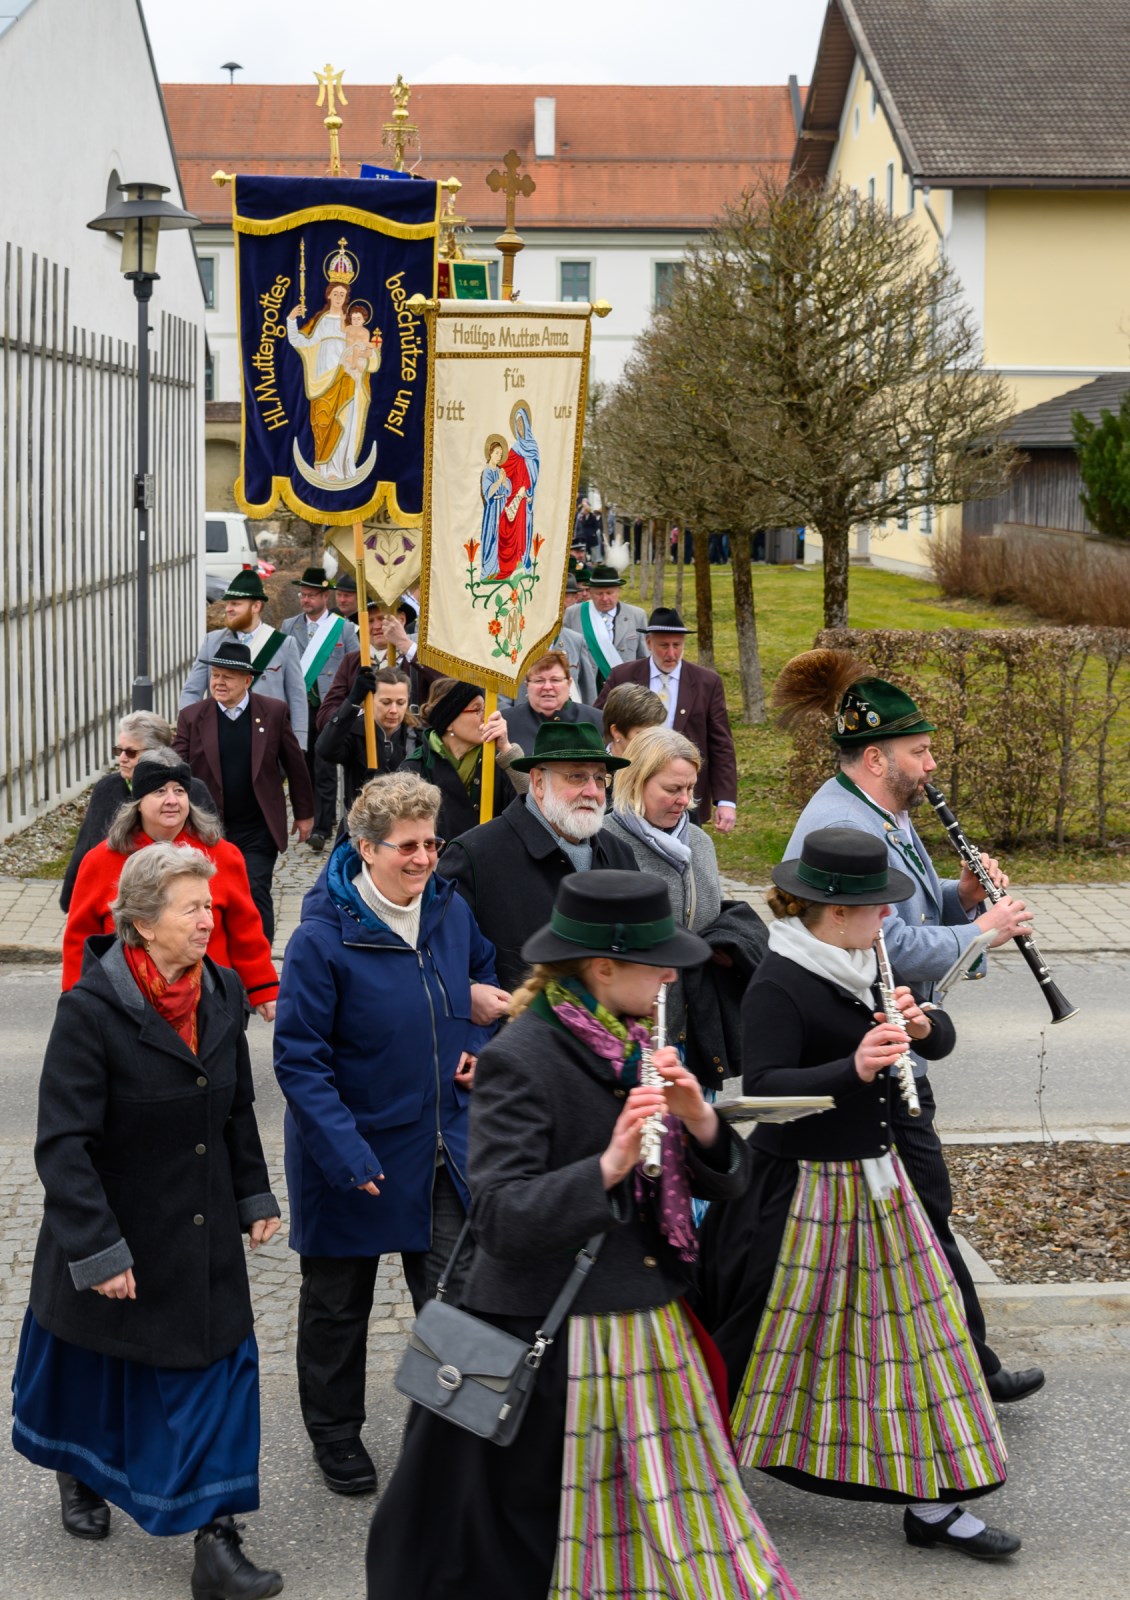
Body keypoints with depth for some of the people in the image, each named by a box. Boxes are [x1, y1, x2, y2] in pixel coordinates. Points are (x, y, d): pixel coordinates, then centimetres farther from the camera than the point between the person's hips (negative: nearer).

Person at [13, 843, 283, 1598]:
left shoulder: (223, 993, -3)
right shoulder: (91, 1010, -21)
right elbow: (62, 1144, -21)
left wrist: (254, 1196, 11)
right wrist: (97, 1251, -22)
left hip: (202, 1233, 4)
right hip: (117, 1231, -4)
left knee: (219, 1367, -2)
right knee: (91, 1362, 17)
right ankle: (78, 1475, 47)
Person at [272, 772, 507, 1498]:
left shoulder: (450, 911, -2)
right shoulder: (323, 937, -19)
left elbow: (486, 977, 19)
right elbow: (299, 1058, -18)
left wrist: (478, 1046, 2)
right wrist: (346, 1153, -24)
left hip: (444, 1144, 4)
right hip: (353, 1152, -4)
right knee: (339, 1300, 15)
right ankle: (335, 1431, 34)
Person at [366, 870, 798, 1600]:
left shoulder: (640, 1046, 7)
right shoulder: (519, 1060, -16)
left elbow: (722, 1181, 7)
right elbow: (498, 1218, -22)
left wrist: (700, 1121, -13)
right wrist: (608, 1166, -33)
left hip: (653, 1324, 7)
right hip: (554, 1345, -7)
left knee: (671, 1531, 13)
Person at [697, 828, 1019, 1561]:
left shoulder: (865, 968, 6)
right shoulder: (779, 986, -19)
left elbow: (943, 1039, 10)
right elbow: (763, 1085, -29)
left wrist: (920, 1023, -13)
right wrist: (853, 1069, -41)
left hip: (875, 1181, 8)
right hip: (800, 1191, -8)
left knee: (912, 1329, 10)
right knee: (763, 1344, 3)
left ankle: (932, 1501, 18)